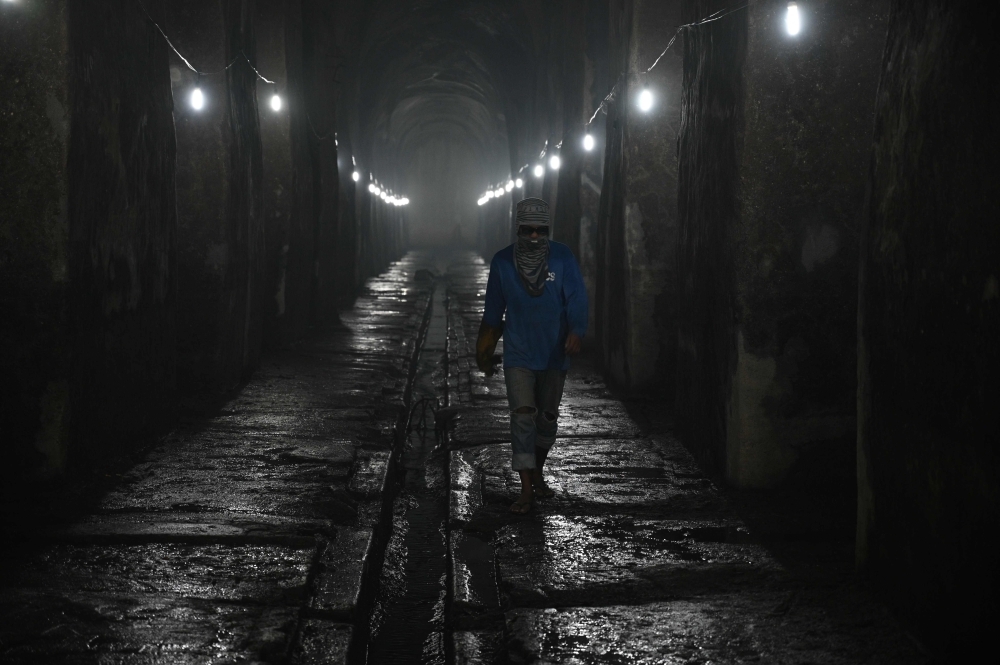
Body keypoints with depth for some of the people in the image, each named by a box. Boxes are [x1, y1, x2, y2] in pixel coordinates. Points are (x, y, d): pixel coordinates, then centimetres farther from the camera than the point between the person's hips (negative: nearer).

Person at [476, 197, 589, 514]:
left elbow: (576, 297, -15)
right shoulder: (502, 261, -3)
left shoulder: (562, 257, -6)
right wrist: (484, 351, 14)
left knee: (547, 418, 14)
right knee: (522, 417, -10)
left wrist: (576, 331, -33)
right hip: (518, 355, -1)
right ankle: (527, 489, -8)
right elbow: (493, 310, 8)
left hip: (554, 355, 1)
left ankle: (537, 471, 37)